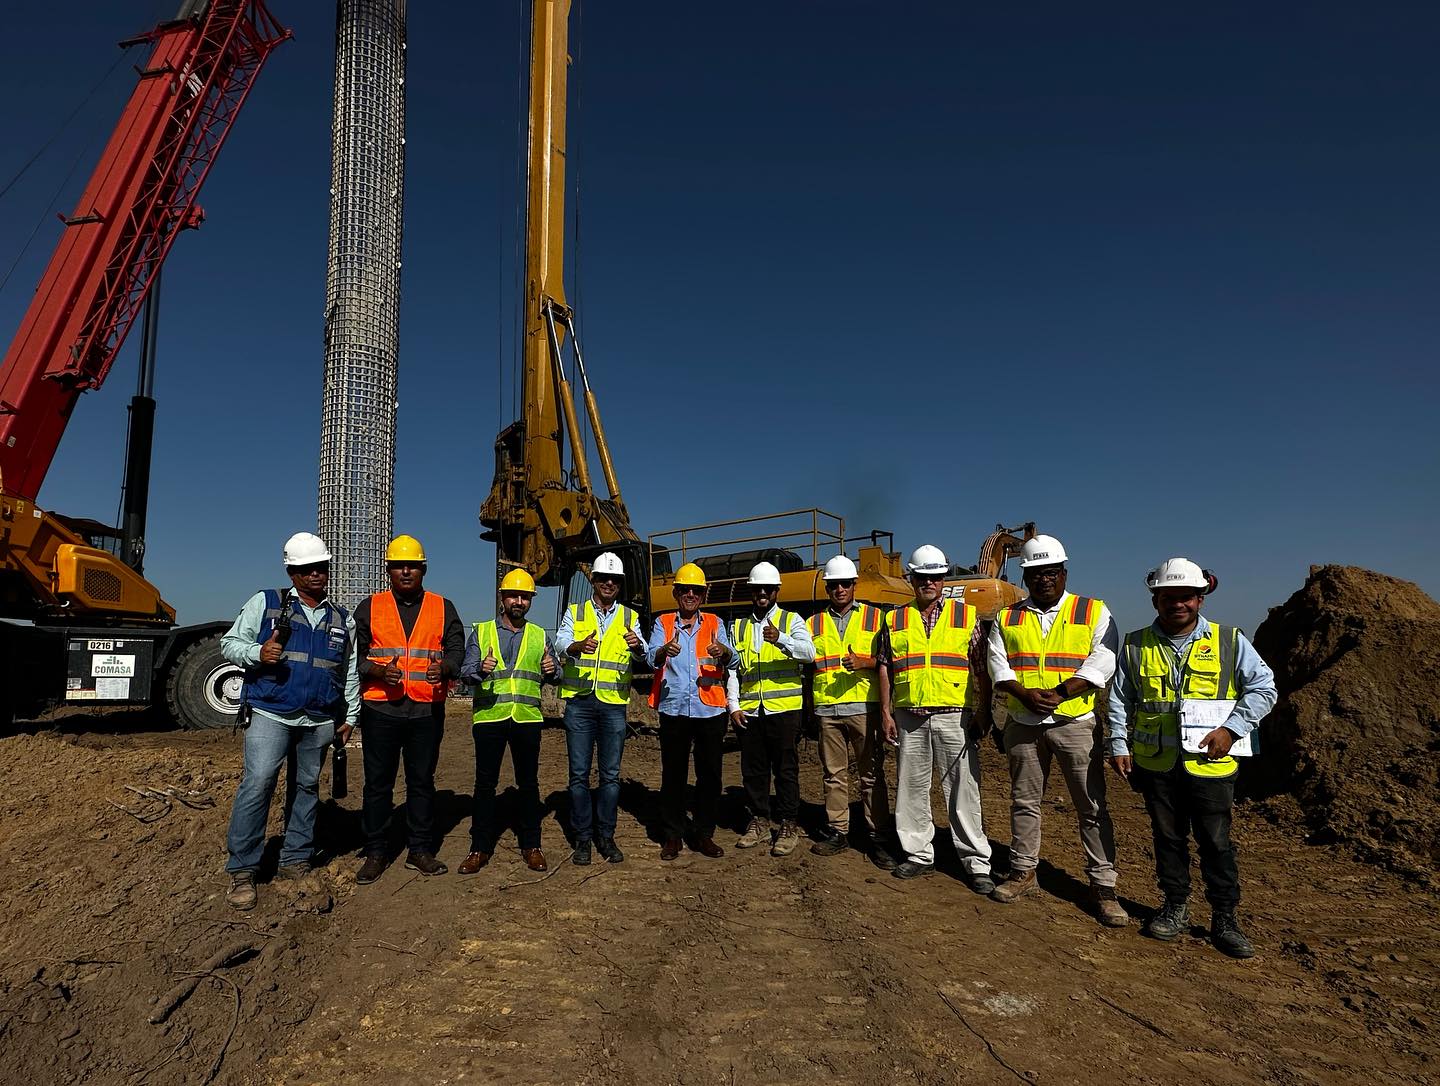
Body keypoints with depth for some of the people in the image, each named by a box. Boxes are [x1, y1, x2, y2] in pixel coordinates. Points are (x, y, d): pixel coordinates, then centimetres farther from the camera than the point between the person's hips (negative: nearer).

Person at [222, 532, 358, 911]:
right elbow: (229, 643, 3)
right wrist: (257, 652, -18)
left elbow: (349, 673, 19)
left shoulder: (342, 619, 14)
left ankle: (295, 862, 21)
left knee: (306, 788, 9)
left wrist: (350, 716, 15)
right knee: (257, 784, -13)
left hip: (320, 722, 4)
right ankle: (242, 872, -3)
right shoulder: (265, 603, 5)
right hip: (270, 714, -4)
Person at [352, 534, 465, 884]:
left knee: (422, 780, 8)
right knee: (378, 782, 7)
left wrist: (444, 669, -19)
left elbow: (457, 651, 4)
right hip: (380, 708, 0)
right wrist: (378, 672, -14)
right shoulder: (370, 608, 7)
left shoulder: (443, 608, 8)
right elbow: (354, 656, 5)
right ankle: (375, 852, 19)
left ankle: (420, 850, 19)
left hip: (427, 710, 1)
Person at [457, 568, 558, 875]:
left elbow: (554, 676, 11)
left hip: (527, 719, 1)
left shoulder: (539, 636, 12)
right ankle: (480, 848, 15)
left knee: (529, 783, 7)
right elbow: (465, 671, -2)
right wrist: (480, 669, -25)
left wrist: (552, 669, -13)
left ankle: (531, 846, 18)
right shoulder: (481, 632, 7)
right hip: (489, 718, -1)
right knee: (485, 783, 4)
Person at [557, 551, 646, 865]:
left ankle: (606, 836, 19)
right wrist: (579, 646, -35)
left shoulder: (629, 617, 9)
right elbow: (561, 642, -12)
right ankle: (582, 838, 15)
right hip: (579, 702, -1)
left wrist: (637, 646, -32)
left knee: (611, 774, 6)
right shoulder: (574, 612, 6)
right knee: (579, 773, 3)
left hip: (614, 704, 1)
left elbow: (642, 654, -7)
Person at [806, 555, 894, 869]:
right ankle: (837, 832, 18)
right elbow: (808, 667, 15)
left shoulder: (875, 617, 6)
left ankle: (876, 837, 9)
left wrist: (865, 662, -17)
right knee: (834, 774, 9)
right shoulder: (815, 623, 13)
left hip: (864, 707, -2)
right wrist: (809, 708, 11)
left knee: (871, 774, 1)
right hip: (827, 709, 3)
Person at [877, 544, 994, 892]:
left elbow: (981, 669, 3)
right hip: (909, 718, 3)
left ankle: (977, 862, 11)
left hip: (955, 717, -2)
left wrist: (984, 713, -3)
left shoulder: (967, 616, 4)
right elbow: (885, 669, 10)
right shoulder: (895, 620, 9)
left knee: (963, 790, 0)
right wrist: (886, 713, 4)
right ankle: (919, 855, 22)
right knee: (911, 788, 9)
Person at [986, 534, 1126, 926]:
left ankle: (1103, 886, 12)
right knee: (1024, 802, 12)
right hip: (1023, 725, 3)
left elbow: (1101, 663, -10)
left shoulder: (1094, 612, 1)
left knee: (1092, 806, 1)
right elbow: (998, 665, 1)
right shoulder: (1007, 618, 8)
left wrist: (1058, 693, -20)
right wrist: (1026, 695, -16)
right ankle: (1023, 872, 26)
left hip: (1076, 723, -2)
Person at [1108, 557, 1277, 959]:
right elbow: (1120, 699, 9)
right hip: (1155, 763, 2)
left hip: (1209, 764, -2)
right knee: (1168, 838, 12)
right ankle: (1175, 908, 26)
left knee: (1216, 842, 4)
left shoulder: (1230, 642, 0)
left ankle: (1225, 919, 19)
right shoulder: (1136, 645, 4)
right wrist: (1119, 745, 2)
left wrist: (1230, 730, -9)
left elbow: (1263, 687, 2)